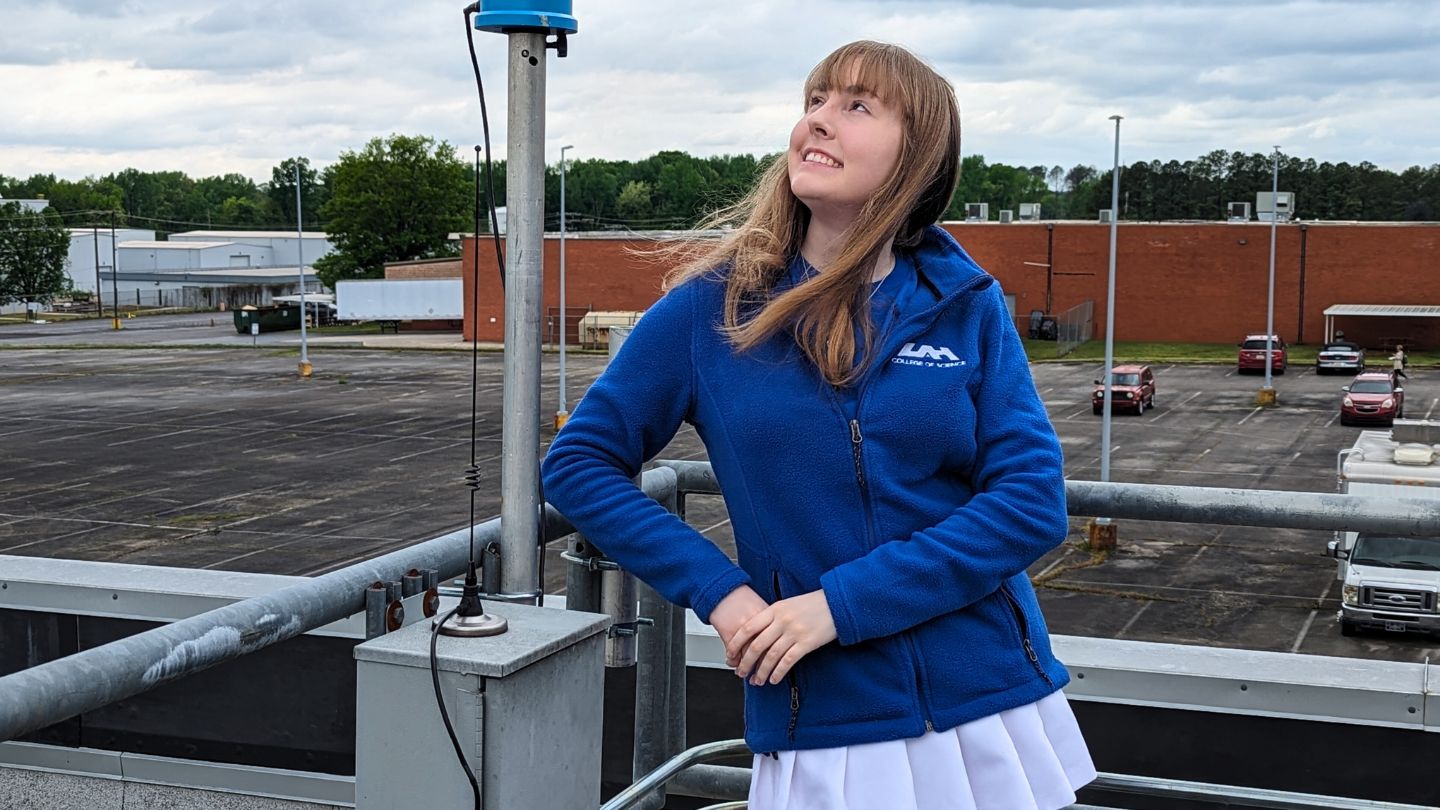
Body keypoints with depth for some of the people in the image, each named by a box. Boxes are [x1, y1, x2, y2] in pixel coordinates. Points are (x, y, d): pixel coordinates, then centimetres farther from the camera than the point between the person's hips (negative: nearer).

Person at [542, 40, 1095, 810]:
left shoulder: (966, 304, -2)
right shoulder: (714, 304, -4)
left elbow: (1032, 502, -8)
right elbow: (578, 462, 1)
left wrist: (842, 603, -17)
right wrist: (717, 591, -11)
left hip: (990, 703, 1)